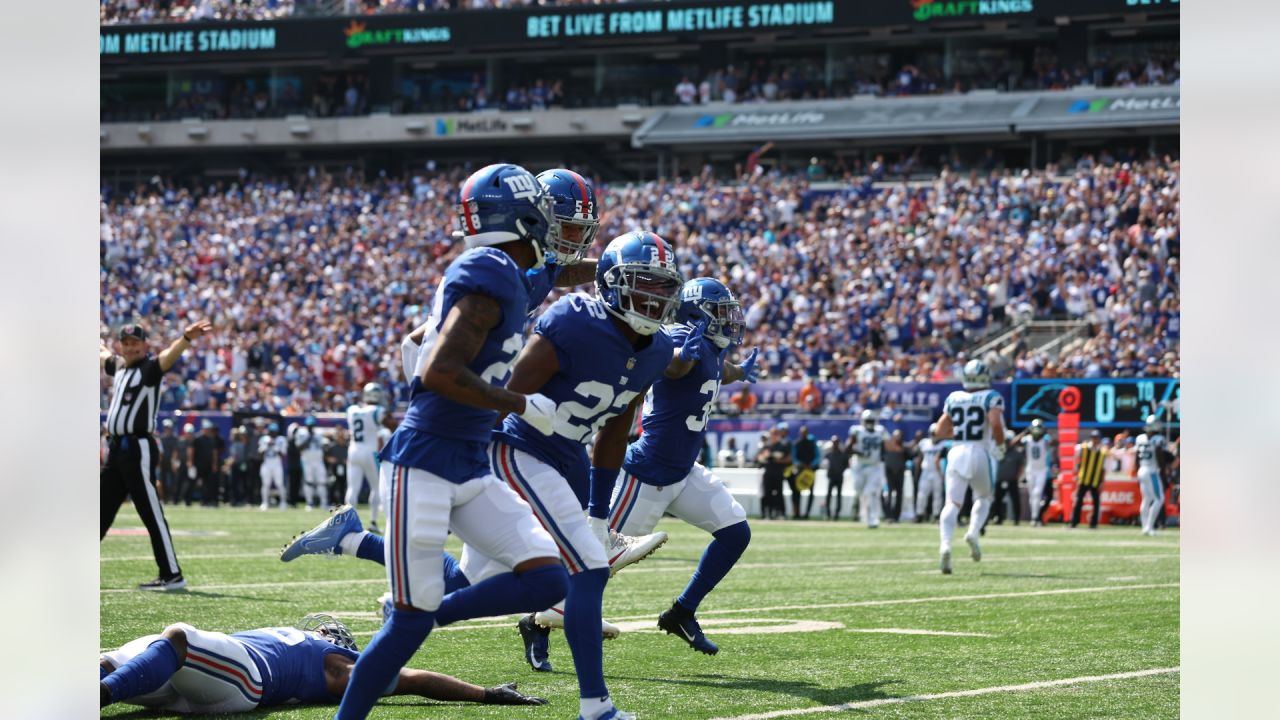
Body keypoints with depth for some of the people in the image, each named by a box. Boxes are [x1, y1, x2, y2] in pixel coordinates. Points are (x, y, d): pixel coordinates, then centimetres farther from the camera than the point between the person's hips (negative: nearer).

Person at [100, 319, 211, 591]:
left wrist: (186, 338, -48)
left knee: (151, 514, -10)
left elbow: (170, 355, -28)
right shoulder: (118, 366, 16)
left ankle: (172, 576, -9)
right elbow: (103, 355, 39)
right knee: (101, 510, 17)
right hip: (115, 448, 8)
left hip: (139, 449, -8)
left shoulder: (150, 367, -7)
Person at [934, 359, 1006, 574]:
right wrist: (1000, 444, -1)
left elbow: (941, 430, 13)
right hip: (981, 452, -2)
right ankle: (973, 533, -3)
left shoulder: (953, 398, 10)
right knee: (983, 497, 22)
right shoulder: (991, 398, -2)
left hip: (957, 452, 2)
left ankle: (945, 545, -25)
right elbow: (995, 422, -18)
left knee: (952, 503, -2)